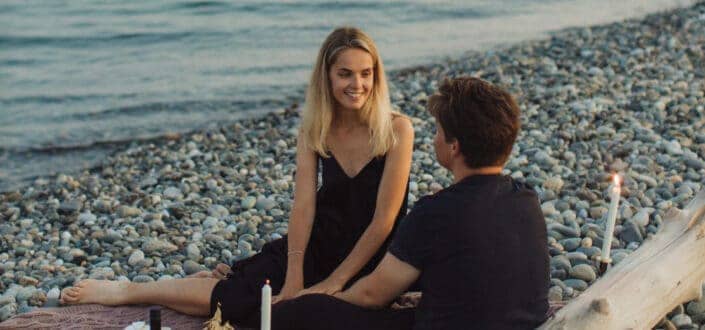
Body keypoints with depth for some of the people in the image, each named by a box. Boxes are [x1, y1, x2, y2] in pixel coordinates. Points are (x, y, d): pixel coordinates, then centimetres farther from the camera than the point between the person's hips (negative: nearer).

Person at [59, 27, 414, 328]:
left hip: (368, 260, -3)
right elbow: (303, 206, -12)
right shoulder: (314, 130, -4)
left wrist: (332, 284, -18)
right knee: (240, 281, -16)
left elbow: (384, 220, -17)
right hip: (322, 242, 3)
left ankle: (126, 292, 1)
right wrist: (293, 281, -22)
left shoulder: (396, 130, -17)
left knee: (241, 299, -15)